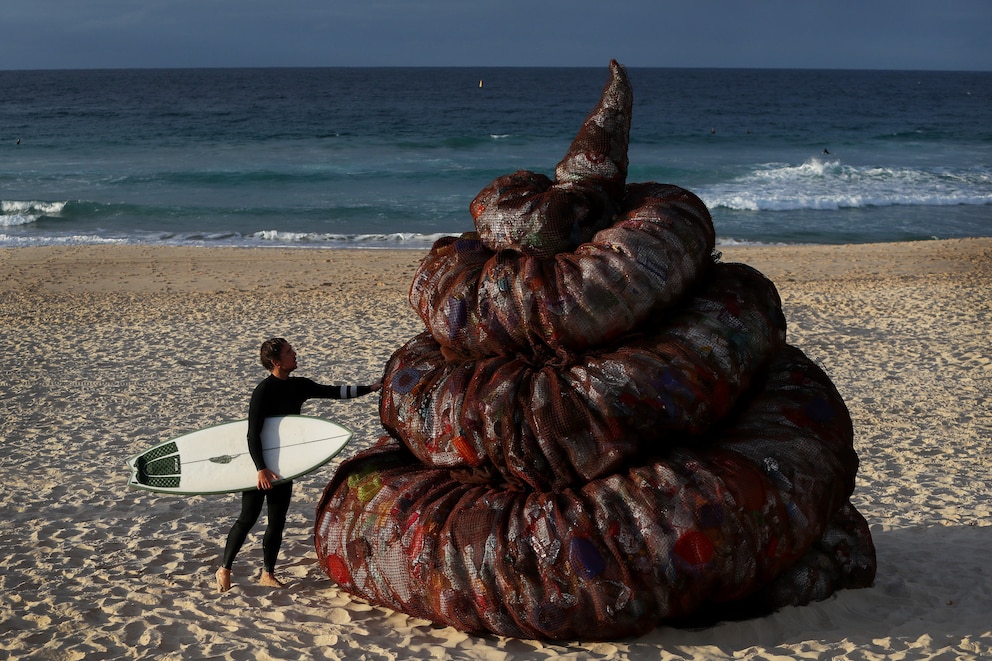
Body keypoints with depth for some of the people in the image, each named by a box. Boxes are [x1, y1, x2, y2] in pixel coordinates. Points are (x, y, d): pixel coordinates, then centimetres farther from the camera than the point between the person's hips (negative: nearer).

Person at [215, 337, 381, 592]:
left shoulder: (299, 386, 3)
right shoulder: (263, 391, -19)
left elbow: (333, 392, 8)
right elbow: (253, 434, -22)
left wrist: (370, 388, 3)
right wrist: (261, 469, -29)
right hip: (259, 465, -7)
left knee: (278, 520, 8)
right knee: (248, 518, -2)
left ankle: (268, 573, 18)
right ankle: (224, 569, 11)